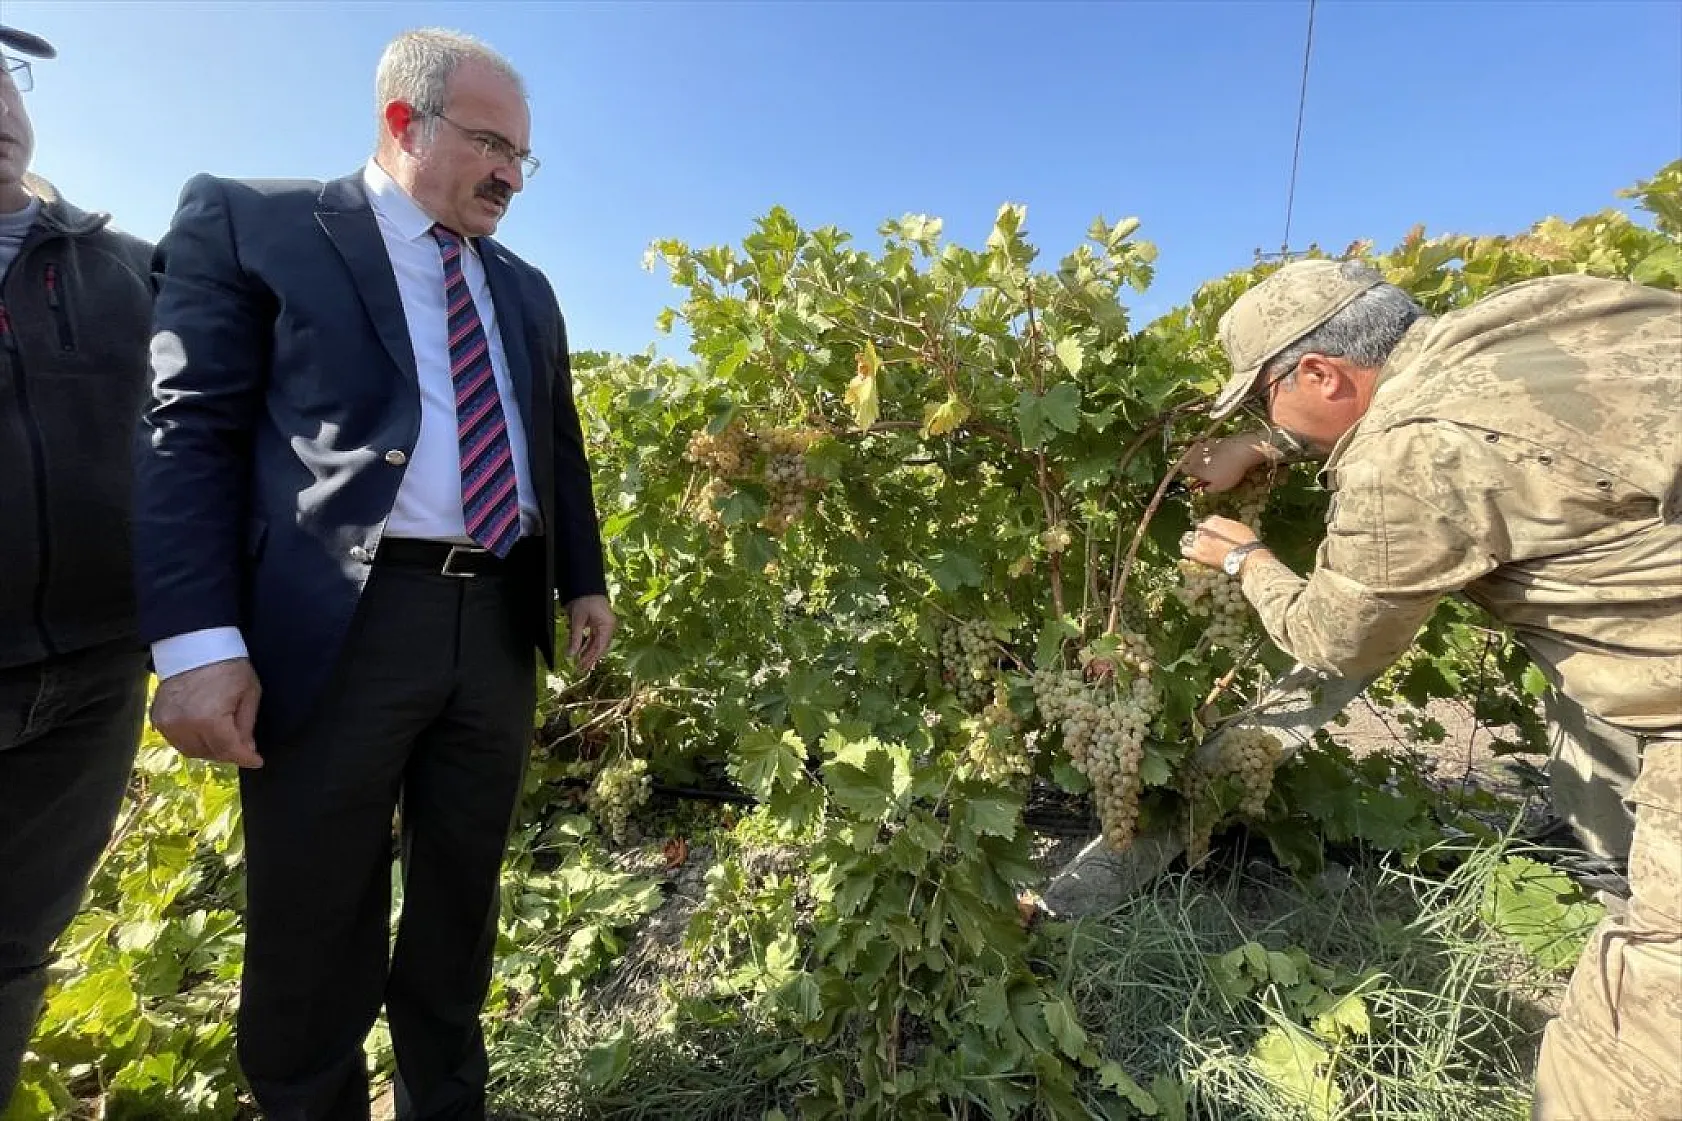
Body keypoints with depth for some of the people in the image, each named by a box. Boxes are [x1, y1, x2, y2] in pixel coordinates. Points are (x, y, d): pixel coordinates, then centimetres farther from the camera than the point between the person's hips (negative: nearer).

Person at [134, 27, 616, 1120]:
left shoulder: (525, 288, 19)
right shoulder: (248, 221, 5)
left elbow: (560, 443, 20)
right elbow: (188, 429, -4)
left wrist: (584, 580, 14)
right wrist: (197, 639, -13)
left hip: (498, 626, 5)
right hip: (340, 627, -4)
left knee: (460, 908, 17)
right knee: (309, 926, 10)